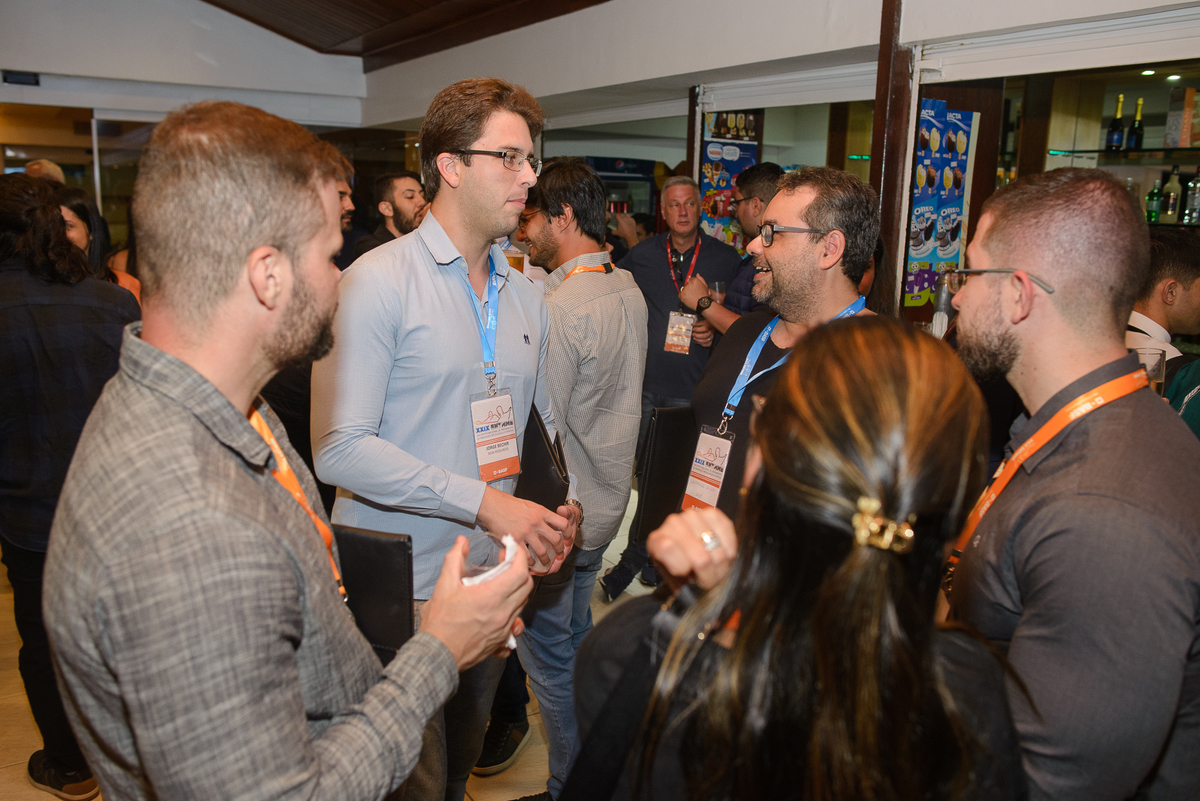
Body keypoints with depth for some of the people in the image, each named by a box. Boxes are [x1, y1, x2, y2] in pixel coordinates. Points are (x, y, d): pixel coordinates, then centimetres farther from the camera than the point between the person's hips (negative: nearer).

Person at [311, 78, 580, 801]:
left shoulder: (526, 295, 9)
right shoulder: (379, 281, -13)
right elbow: (340, 447, -21)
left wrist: (557, 510, -5)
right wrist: (486, 503, -22)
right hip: (399, 587, -6)